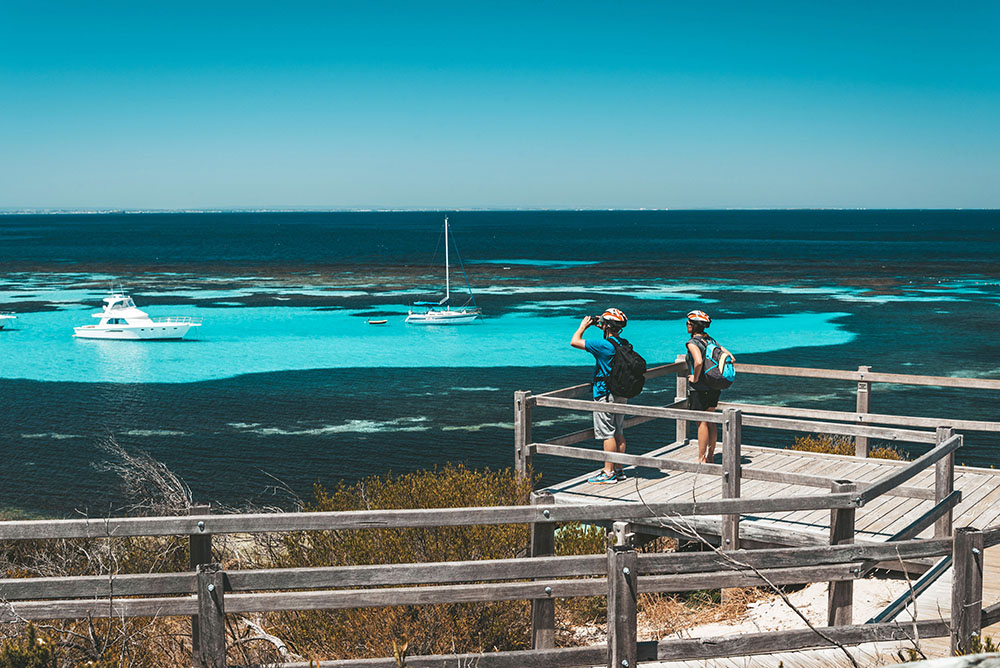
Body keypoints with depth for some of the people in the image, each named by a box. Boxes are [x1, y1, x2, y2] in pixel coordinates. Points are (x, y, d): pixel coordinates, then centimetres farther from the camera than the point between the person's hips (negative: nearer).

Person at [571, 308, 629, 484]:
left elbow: (574, 342, -17)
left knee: (607, 434, -4)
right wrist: (602, 326, 24)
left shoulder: (603, 344, -20)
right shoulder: (624, 344, 5)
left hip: (605, 394, -8)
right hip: (621, 393, 8)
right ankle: (619, 470, 20)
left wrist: (583, 326, -1)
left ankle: (609, 473, -1)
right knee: (618, 432, 13)